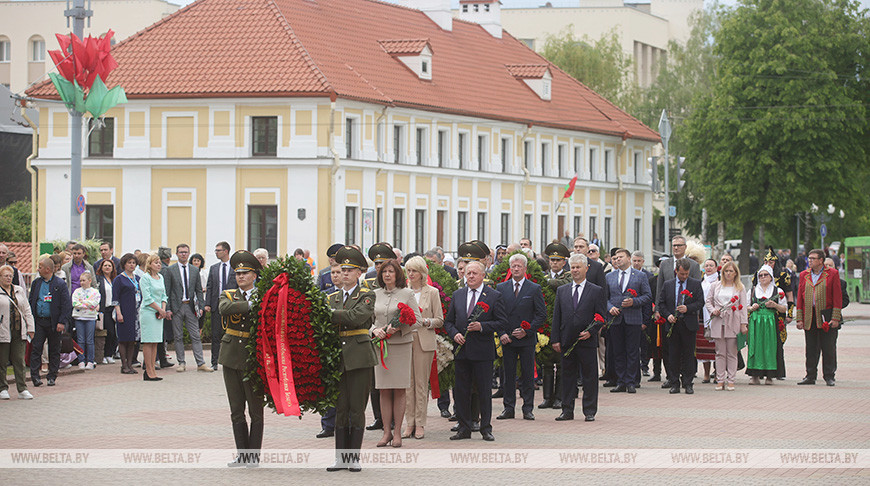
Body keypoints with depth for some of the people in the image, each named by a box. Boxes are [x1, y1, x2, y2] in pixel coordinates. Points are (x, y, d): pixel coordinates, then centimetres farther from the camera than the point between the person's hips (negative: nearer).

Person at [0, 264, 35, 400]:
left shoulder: (19, 290, 15)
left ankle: (22, 389, 7)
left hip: (19, 331, 4)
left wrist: (30, 328, 11)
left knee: (19, 361, 4)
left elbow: (27, 310, 17)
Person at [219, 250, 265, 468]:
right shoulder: (228, 295, 8)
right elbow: (224, 308, -17)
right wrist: (250, 305, -26)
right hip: (232, 357, 3)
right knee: (236, 410, 7)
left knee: (256, 410, 0)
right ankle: (243, 455, 13)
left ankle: (254, 456, 6)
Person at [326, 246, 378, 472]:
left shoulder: (366, 296, 1)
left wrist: (331, 314, -17)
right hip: (338, 358, 4)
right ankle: (341, 458, 9)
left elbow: (357, 316, -18)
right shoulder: (333, 298, 15)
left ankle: (354, 458, 3)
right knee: (341, 409, 5)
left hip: (359, 358, -4)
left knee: (357, 409, -2)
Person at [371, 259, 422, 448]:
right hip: (381, 345, 3)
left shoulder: (407, 294, 2)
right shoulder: (375, 294, 11)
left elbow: (417, 320, -1)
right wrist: (375, 330, -7)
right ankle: (386, 432, 7)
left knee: (399, 391, -2)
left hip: (401, 345, -3)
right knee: (384, 391, 2)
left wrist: (399, 328, -15)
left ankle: (398, 433, 3)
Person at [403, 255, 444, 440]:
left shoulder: (432, 292, 2)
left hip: (423, 341, -3)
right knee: (407, 383, 2)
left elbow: (439, 320, 2)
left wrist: (425, 322, -15)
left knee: (421, 383, -1)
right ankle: (410, 423, 7)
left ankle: (420, 424, 3)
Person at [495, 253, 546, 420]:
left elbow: (542, 314, 0)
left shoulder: (535, 289, 2)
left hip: (527, 339, -2)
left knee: (528, 374, 2)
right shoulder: (501, 288, 8)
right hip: (507, 338, 2)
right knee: (508, 374, 4)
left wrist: (527, 331, -11)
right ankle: (508, 408, 9)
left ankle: (528, 409, 7)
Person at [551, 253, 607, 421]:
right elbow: (556, 317, 10)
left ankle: (589, 411, 7)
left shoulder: (597, 291, 3)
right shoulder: (562, 291, 12)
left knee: (589, 377, 1)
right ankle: (567, 410, 12)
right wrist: (555, 339, 2)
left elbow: (601, 316, 1)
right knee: (567, 376, 6)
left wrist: (590, 332, -14)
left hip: (587, 340, -3)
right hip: (566, 342, 3)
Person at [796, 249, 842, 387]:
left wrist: (835, 318, -9)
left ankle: (829, 376, 7)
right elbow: (800, 298, 12)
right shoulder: (804, 275, 11)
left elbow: (838, 297, -2)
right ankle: (810, 376, 13)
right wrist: (799, 318, 5)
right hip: (809, 317, 3)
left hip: (827, 317, -3)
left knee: (828, 348, 0)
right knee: (811, 349, 6)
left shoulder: (832, 274, 0)